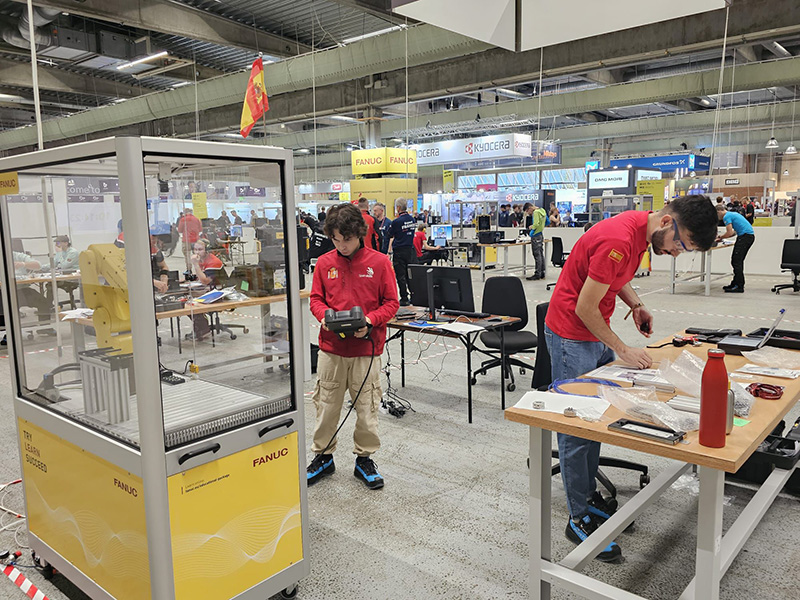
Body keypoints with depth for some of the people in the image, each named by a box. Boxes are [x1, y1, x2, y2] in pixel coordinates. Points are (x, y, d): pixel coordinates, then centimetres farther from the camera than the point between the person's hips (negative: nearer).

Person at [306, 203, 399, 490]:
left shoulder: (379, 262, -4)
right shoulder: (324, 263, 3)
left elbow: (391, 302, 0)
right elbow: (316, 298, 10)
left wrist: (370, 321, -17)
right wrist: (324, 315, -11)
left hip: (366, 350, -2)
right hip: (331, 348, 2)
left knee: (367, 408, 7)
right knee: (326, 404, 10)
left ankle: (364, 459, 25)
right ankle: (323, 457, 29)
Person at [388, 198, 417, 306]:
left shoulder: (397, 221, -14)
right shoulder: (412, 219, 4)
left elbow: (390, 234, -3)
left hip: (399, 251, -6)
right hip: (410, 249, 6)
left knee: (401, 276, 0)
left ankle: (404, 298, 2)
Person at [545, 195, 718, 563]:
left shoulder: (641, 228, 2)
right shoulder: (619, 240, -27)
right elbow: (584, 308, -24)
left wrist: (635, 304, 1)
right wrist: (622, 350, -14)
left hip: (597, 333, 10)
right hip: (571, 336, -9)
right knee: (576, 429, -3)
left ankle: (589, 495, 29)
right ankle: (579, 519, 7)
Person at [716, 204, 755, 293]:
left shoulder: (726, 216, -7)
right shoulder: (731, 214, 24)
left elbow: (730, 233, -13)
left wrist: (721, 237, 5)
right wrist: (722, 237, 21)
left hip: (745, 236, -10)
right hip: (749, 235, 10)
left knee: (737, 261, -9)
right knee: (737, 260, 14)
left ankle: (739, 286, -10)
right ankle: (735, 283, 18)